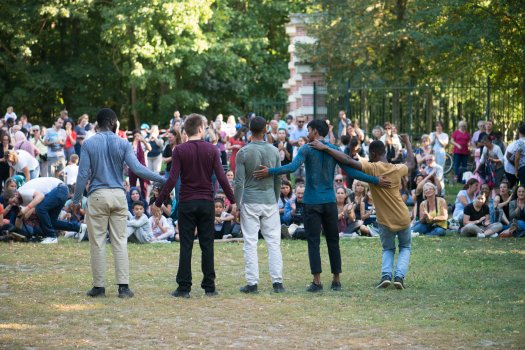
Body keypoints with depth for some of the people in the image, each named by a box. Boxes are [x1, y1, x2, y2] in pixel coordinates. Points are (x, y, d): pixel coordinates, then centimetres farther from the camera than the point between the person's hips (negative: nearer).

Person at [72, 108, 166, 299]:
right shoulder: (123, 144, -1)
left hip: (97, 196, -1)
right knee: (120, 241, 4)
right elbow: (137, 168, -8)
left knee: (97, 242, 4)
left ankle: (99, 286, 5)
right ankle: (123, 286, -1)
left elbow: (83, 174, -3)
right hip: (118, 196, 1)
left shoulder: (89, 143, -1)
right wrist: (161, 179, -1)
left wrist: (76, 199, 4)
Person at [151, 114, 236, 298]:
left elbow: (172, 180, -10)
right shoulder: (212, 150, -1)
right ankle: (209, 287, 7)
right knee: (207, 245, 6)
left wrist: (158, 203, -4)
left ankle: (184, 287, 0)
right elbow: (222, 178, -5)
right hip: (207, 202, 1)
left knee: (186, 246, 2)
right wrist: (232, 200, 4)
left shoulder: (179, 150, -4)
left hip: (187, 202, -1)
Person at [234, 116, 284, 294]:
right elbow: (278, 179, 7)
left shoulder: (243, 152, -7)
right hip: (270, 201, 2)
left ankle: (252, 282, -1)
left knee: (250, 243, 1)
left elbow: (239, 182, -8)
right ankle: (277, 281, 1)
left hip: (250, 202, -2)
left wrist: (237, 204, -1)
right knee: (274, 242, 5)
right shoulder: (274, 151, 2)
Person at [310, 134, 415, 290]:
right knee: (405, 248, 22)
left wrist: (325, 148, -23)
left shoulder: (372, 168, -15)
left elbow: (349, 161, -25)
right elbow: (411, 164, 17)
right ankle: (399, 275, -1)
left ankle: (386, 274, -4)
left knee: (388, 250, 22)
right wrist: (408, 143, 30)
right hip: (403, 219, 2)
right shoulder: (397, 169, -6)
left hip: (385, 221, -2)